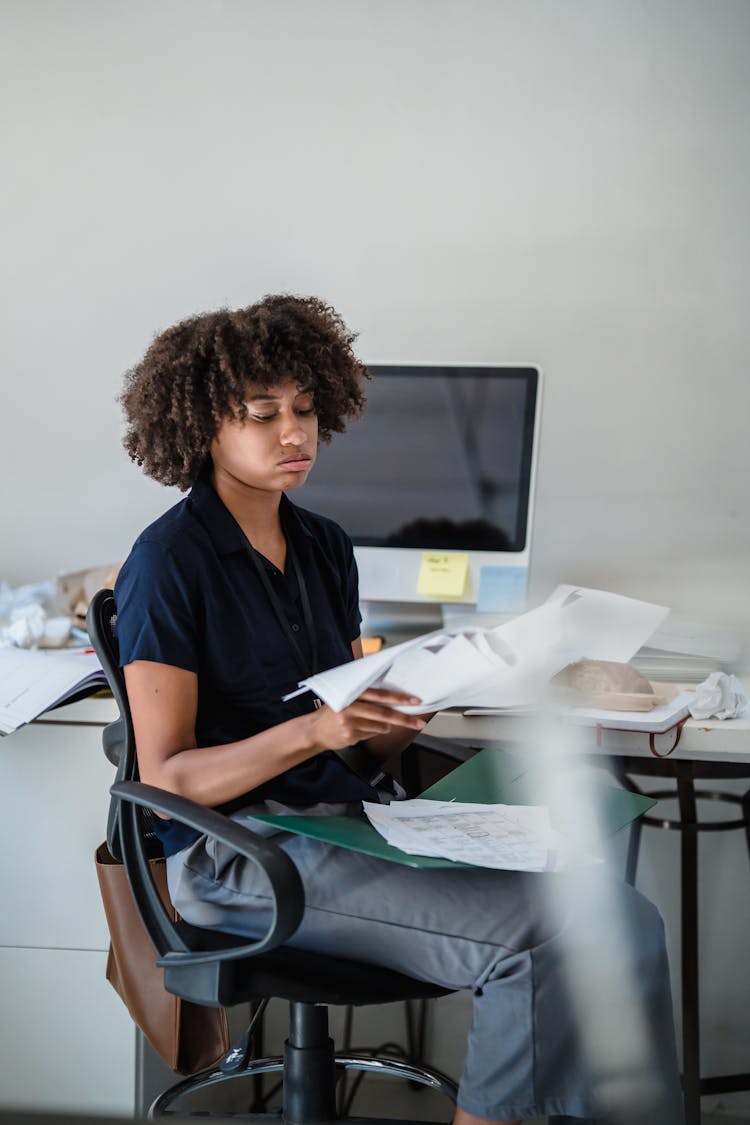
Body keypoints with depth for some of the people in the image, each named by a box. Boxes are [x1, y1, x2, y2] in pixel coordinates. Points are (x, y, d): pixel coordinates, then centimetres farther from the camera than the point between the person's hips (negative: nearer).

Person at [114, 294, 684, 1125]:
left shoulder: (325, 548, 15)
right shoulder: (169, 562, -6)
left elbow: (363, 751, 15)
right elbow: (166, 780, -11)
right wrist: (313, 730, -25)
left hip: (354, 814, 7)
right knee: (524, 937, -25)